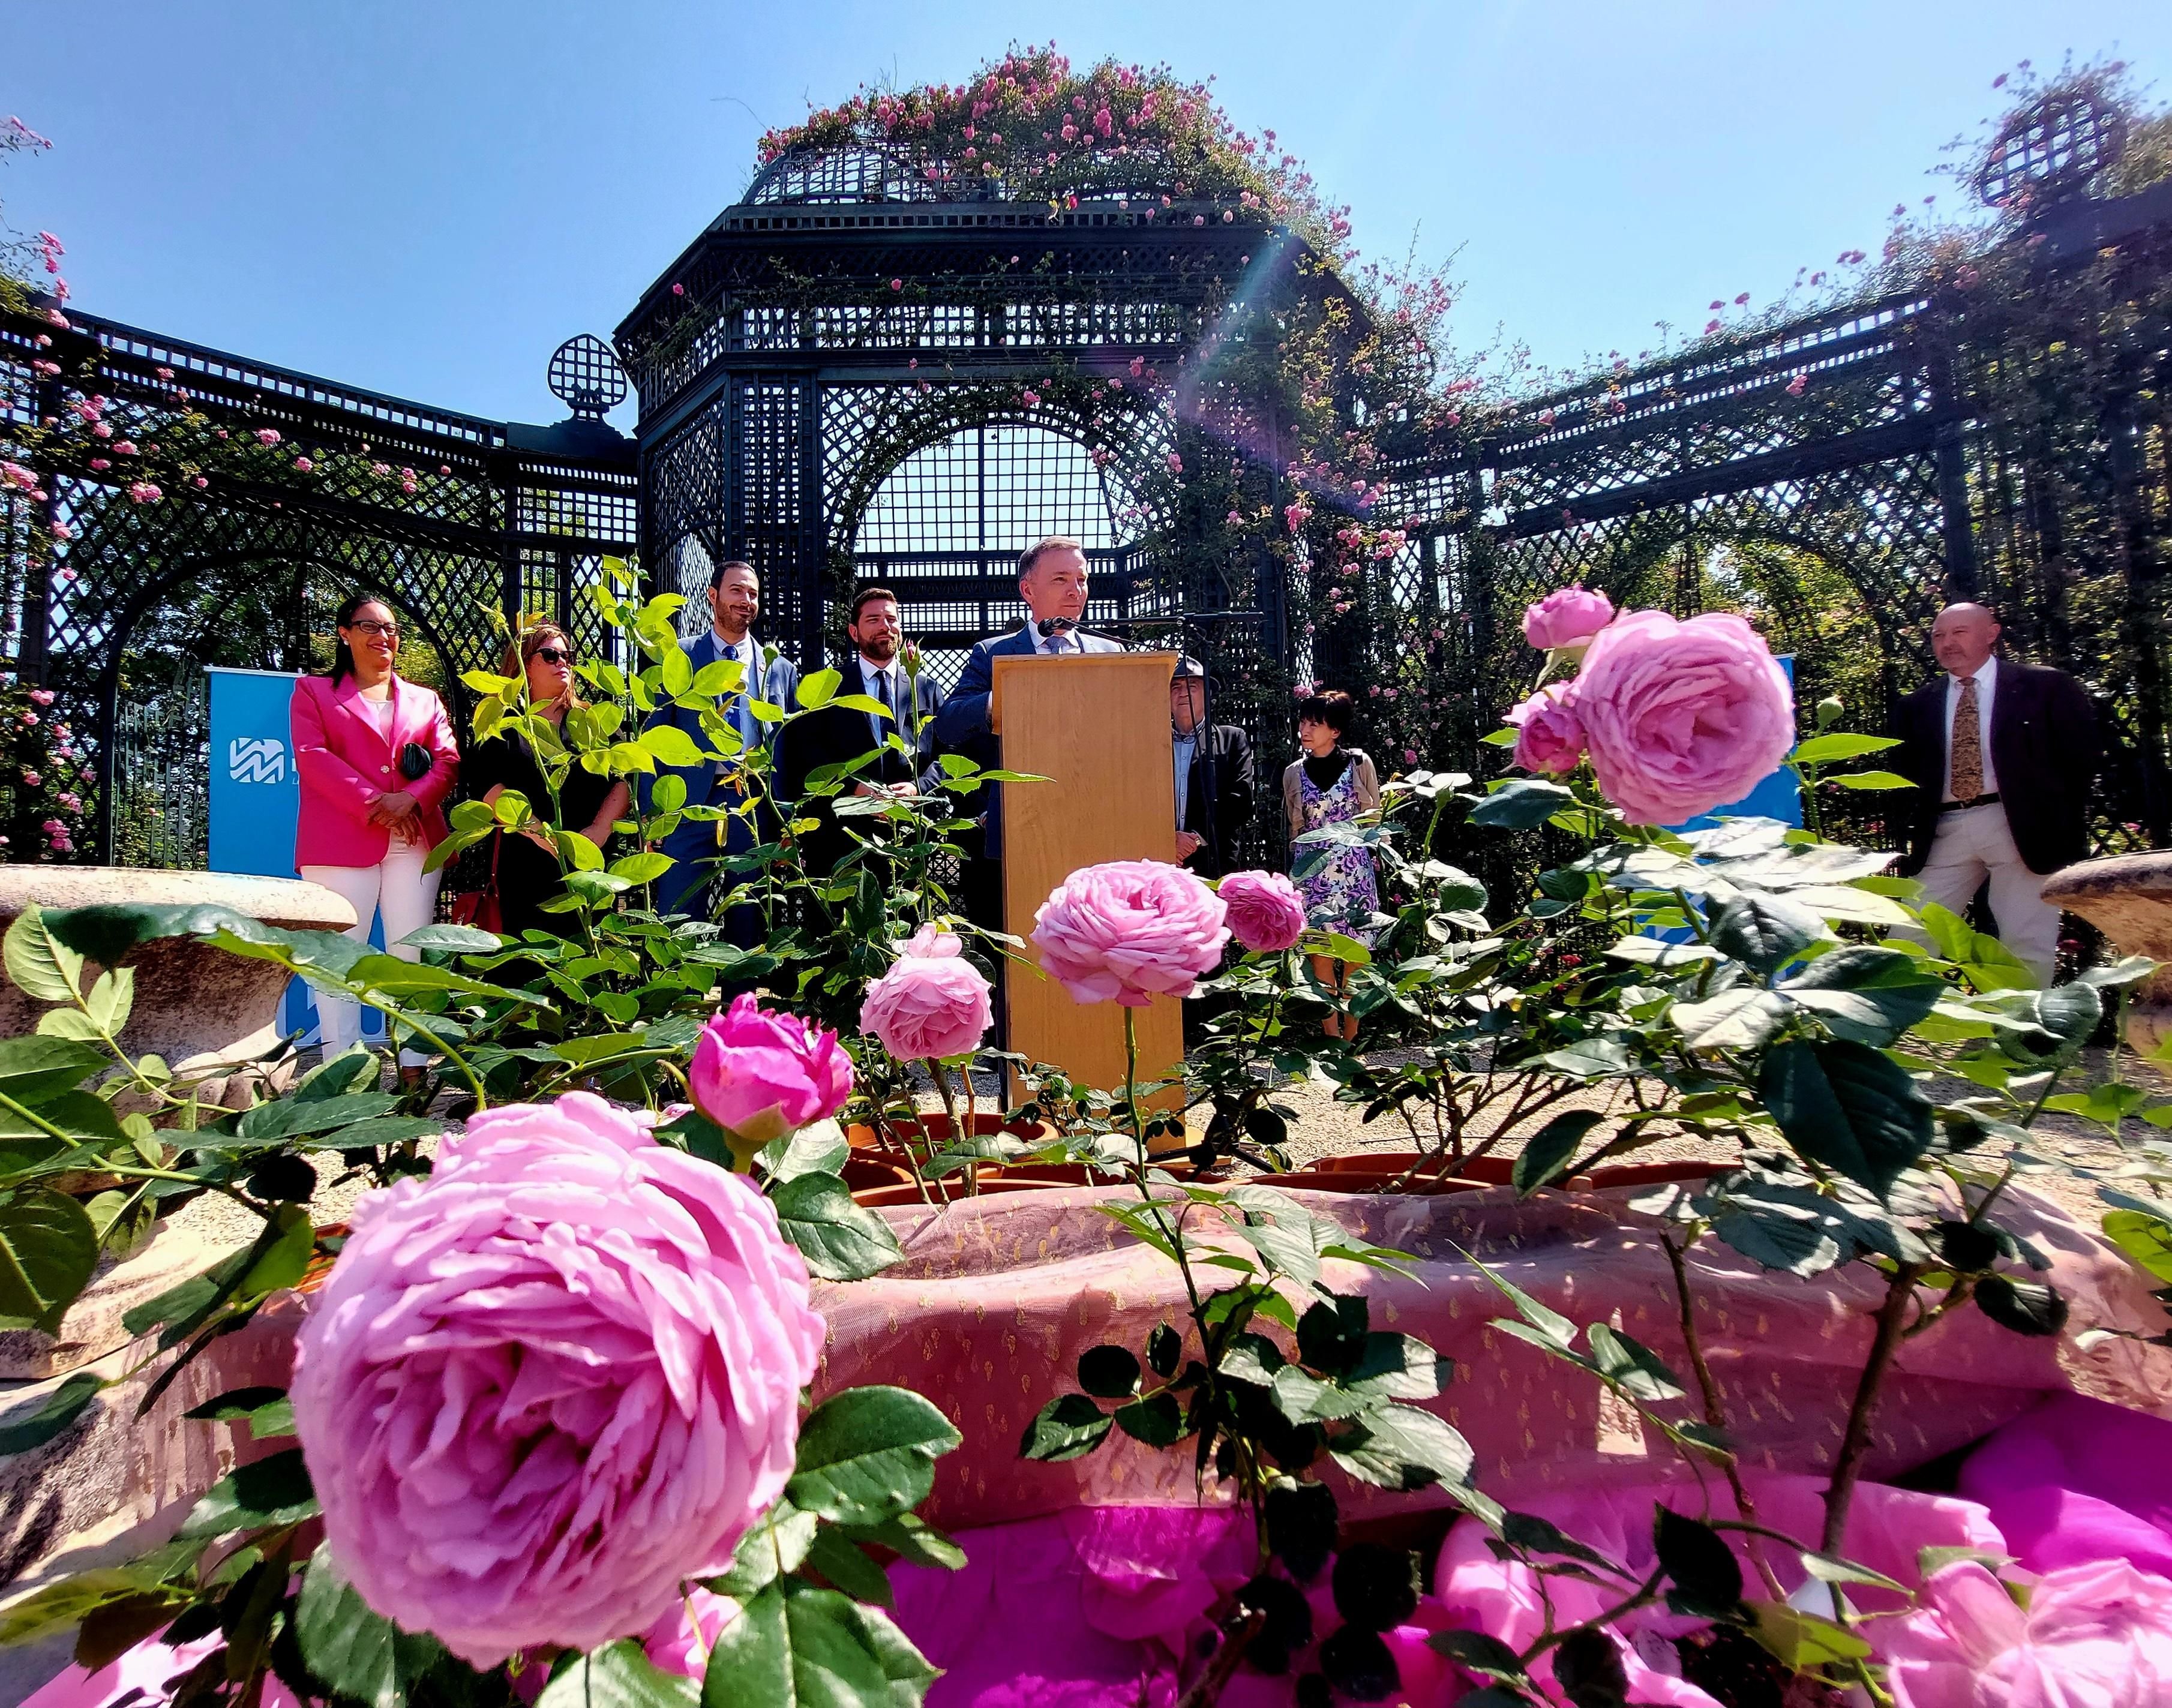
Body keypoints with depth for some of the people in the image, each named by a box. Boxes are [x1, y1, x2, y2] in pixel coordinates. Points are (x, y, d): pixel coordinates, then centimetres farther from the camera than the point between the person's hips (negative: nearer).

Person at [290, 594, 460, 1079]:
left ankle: (414, 1066, 1)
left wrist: (412, 799, -11)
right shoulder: (314, 692, 15)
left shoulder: (425, 700, 22)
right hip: (341, 842, -2)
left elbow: (448, 760, 9)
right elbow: (312, 757, -1)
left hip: (415, 842, 3)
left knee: (413, 952, 0)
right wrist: (372, 802, -13)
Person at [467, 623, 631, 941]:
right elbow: (491, 789, -3)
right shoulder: (502, 727, 10)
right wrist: (543, 836, -17)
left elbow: (624, 781, 4)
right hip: (526, 865, -1)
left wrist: (599, 830, -13)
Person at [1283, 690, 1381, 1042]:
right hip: (1313, 873, 1)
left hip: (1355, 870, -1)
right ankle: (1331, 1039, 5)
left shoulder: (1359, 764, 0)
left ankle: (1351, 1038, 8)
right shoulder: (1294, 773, 6)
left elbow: (1375, 817, 9)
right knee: (1321, 953, -3)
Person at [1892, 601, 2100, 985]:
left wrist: (2067, 832, -1)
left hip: (2022, 829, -3)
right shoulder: (1918, 706, 14)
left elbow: (2080, 758, 5)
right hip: (1944, 835, 3)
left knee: (2027, 948, -3)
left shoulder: (2047, 686, 6)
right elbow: (1904, 774, 16)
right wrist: (1907, 838, 3)